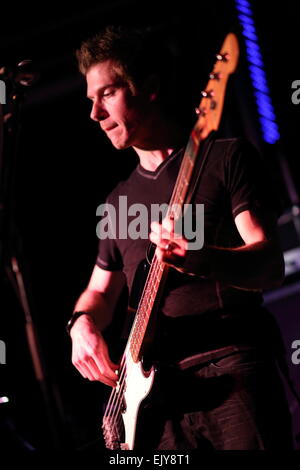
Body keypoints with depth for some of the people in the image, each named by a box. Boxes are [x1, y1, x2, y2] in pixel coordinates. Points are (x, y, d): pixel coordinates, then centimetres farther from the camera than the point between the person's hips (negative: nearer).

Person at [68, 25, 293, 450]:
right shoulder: (119, 200, 23)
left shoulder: (226, 158, 5)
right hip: (155, 388, 5)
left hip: (233, 371, -5)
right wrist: (83, 323, 7)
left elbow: (271, 265, -5)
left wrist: (198, 259, -26)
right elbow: (101, 290, 31)